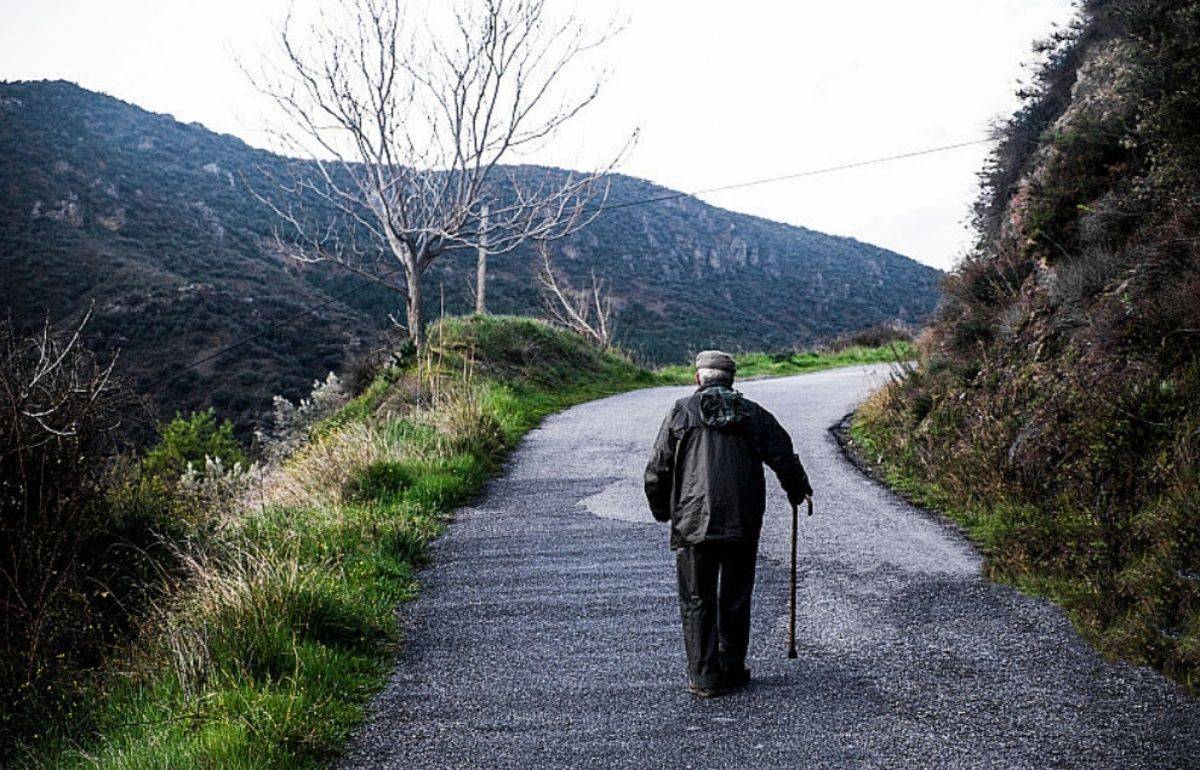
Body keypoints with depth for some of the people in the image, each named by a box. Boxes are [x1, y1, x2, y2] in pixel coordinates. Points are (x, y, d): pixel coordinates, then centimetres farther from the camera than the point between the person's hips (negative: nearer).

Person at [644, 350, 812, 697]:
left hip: (693, 523, -2)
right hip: (743, 525, 2)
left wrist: (662, 511, 15)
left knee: (697, 601, 6)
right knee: (735, 599, 15)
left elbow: (656, 471, 0)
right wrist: (798, 492, 24)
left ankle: (704, 678, 6)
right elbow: (785, 459, 5)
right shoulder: (753, 414, 6)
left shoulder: (681, 412, 1)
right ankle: (733, 671, 21)